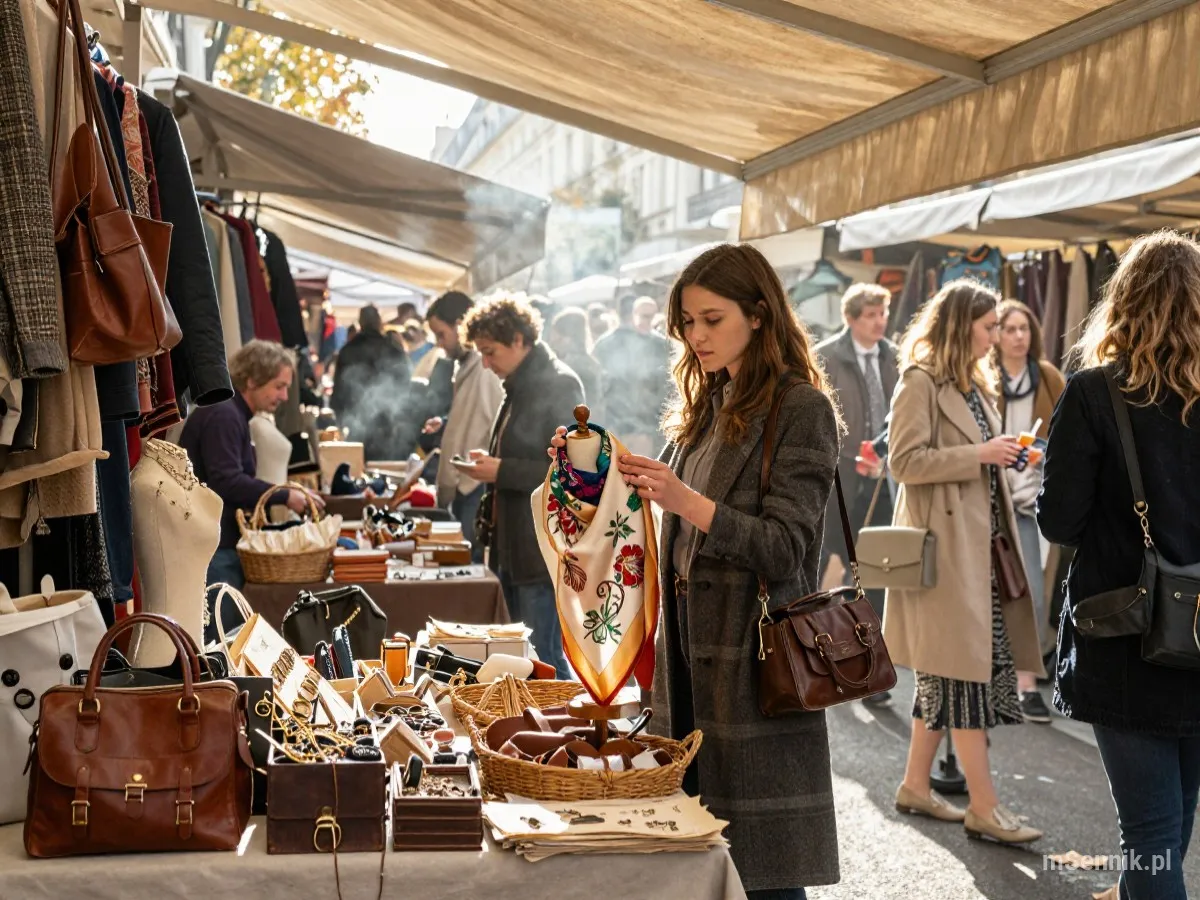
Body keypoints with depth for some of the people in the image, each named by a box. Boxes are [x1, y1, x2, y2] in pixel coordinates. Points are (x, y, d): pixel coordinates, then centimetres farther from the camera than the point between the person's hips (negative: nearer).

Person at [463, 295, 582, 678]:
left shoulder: (559, 385, -13)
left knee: (543, 661, -6)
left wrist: (502, 471, -18)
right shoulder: (520, 385, 15)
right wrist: (492, 465, 9)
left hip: (543, 550, -10)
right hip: (513, 546, 10)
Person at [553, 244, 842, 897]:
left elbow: (783, 548, -15)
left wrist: (685, 501, -26)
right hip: (690, 650, 7)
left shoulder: (801, 409, -8)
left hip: (753, 660, -7)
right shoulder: (709, 404, 15)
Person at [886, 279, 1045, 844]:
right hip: (946, 546, -9)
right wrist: (979, 454, -18)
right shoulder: (921, 381, -10)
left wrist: (1004, 455, 7)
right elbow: (905, 460, -17)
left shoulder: (972, 383, 19)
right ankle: (983, 807, -4)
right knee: (965, 668, -8)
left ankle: (916, 785, 21)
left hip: (979, 542, 9)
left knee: (947, 670, 12)